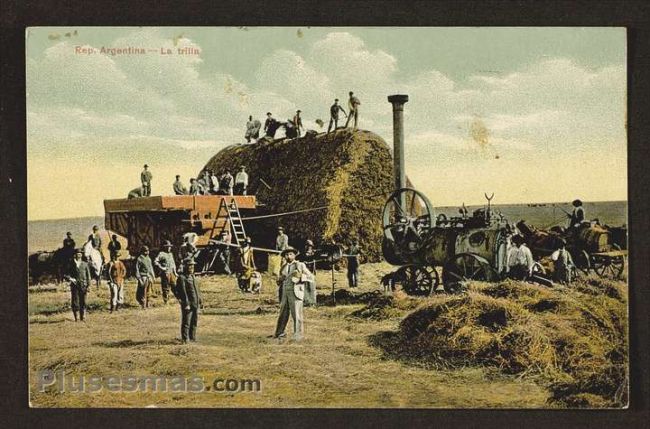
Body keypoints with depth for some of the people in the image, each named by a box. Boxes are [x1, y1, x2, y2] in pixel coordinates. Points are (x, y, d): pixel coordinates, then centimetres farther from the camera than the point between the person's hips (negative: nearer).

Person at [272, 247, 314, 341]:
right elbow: (279, 281, 26)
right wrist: (280, 279, 2)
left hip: (295, 293, -5)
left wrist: (300, 276, -19)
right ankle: (279, 333, 21)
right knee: (283, 313, 10)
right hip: (284, 293, 5)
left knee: (296, 314, -7)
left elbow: (311, 277, -4)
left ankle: (298, 335, -2)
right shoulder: (284, 267, 17)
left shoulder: (300, 265, 1)